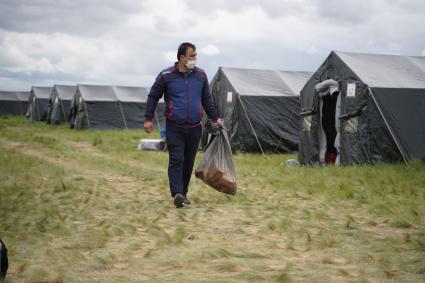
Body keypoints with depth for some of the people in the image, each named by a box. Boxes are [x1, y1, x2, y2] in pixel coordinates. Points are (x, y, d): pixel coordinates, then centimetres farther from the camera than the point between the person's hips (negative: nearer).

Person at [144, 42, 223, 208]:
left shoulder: (201, 75, 7)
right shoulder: (166, 76, -3)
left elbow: (206, 99, 17)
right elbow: (153, 97, 4)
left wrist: (215, 118, 18)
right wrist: (148, 119, 0)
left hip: (194, 128, 4)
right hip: (174, 128, -3)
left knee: (188, 162, 7)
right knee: (176, 159, -13)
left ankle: (183, 194, 18)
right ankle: (177, 194, -20)